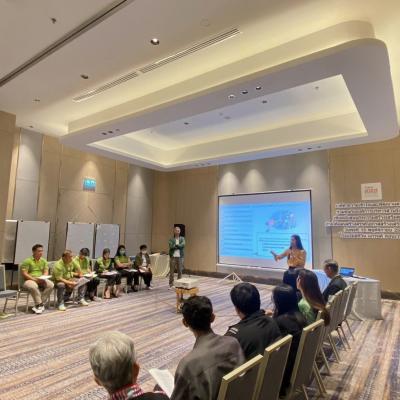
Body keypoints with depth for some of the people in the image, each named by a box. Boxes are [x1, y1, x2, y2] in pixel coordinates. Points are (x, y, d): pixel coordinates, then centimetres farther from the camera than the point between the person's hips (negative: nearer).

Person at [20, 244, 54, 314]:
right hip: (29, 280, -5)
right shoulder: (27, 261, -5)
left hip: (41, 280, 5)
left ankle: (37, 305, -18)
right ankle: (40, 305, -24)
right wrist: (35, 279, -20)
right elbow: (24, 274, -11)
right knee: (33, 286, -39)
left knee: (51, 285, -24)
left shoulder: (44, 261, 11)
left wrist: (43, 278, -12)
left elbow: (46, 272, 10)